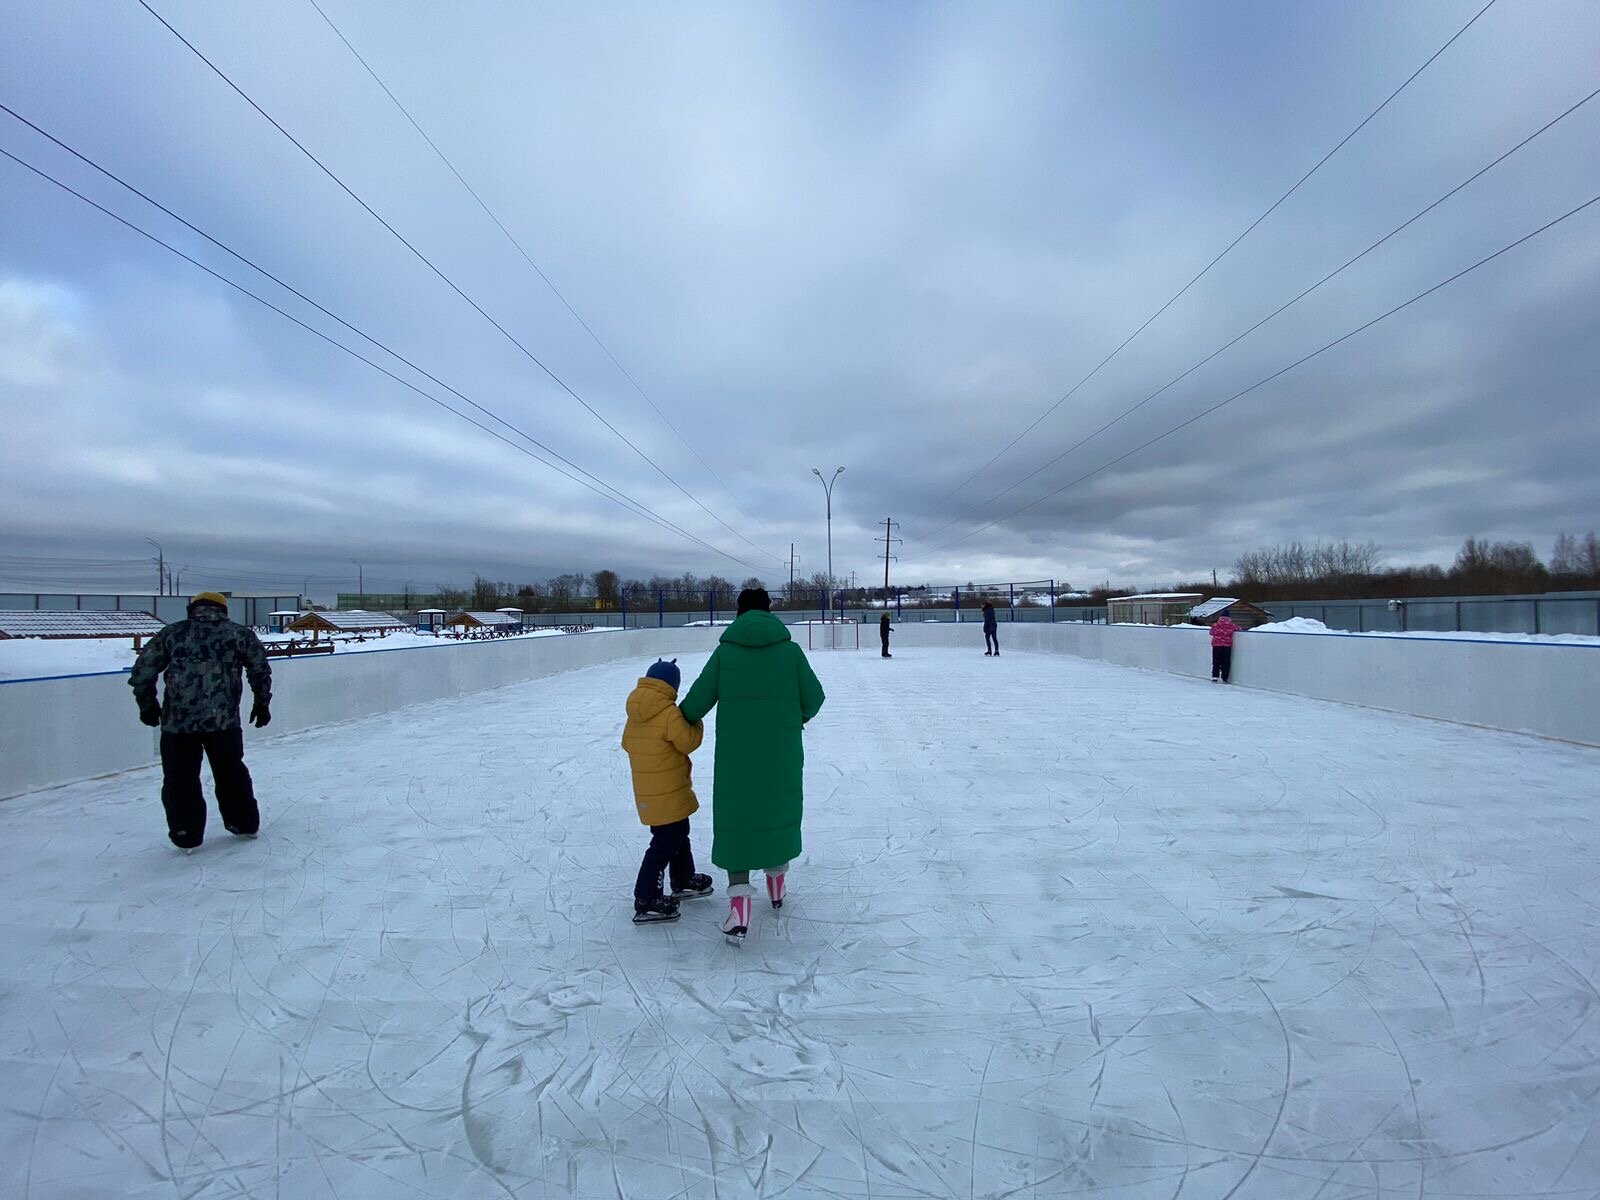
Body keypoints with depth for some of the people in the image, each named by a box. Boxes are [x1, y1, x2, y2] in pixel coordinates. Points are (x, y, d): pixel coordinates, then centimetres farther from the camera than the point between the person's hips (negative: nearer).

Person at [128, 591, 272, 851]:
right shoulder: (239, 633, 7)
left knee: (180, 779, 12)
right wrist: (262, 703, 15)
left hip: (177, 720, 0)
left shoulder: (172, 632, 8)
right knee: (231, 772, 17)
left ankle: (186, 837, 16)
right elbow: (260, 669, 4)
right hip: (224, 719, 1)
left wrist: (147, 705, 19)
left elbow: (142, 671, 8)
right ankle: (245, 824, 26)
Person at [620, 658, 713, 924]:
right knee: (666, 843, -1)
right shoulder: (669, 713, -22)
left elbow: (627, 743, 14)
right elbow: (688, 741, -17)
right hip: (667, 794, -9)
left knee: (678, 834, 24)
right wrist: (695, 723, -1)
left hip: (647, 790, 9)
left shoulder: (635, 714, 4)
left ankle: (684, 880, 39)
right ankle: (646, 901, 2)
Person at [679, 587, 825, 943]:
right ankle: (777, 885, 35)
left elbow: (698, 700, -2)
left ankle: (739, 895, -5)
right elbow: (813, 697, 1)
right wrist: (799, 717, 22)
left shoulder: (725, 651, -2)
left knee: (735, 814, 6)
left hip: (735, 753, -1)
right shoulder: (789, 649, -2)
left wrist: (683, 720, 18)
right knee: (779, 806, 19)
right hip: (781, 753, 1)